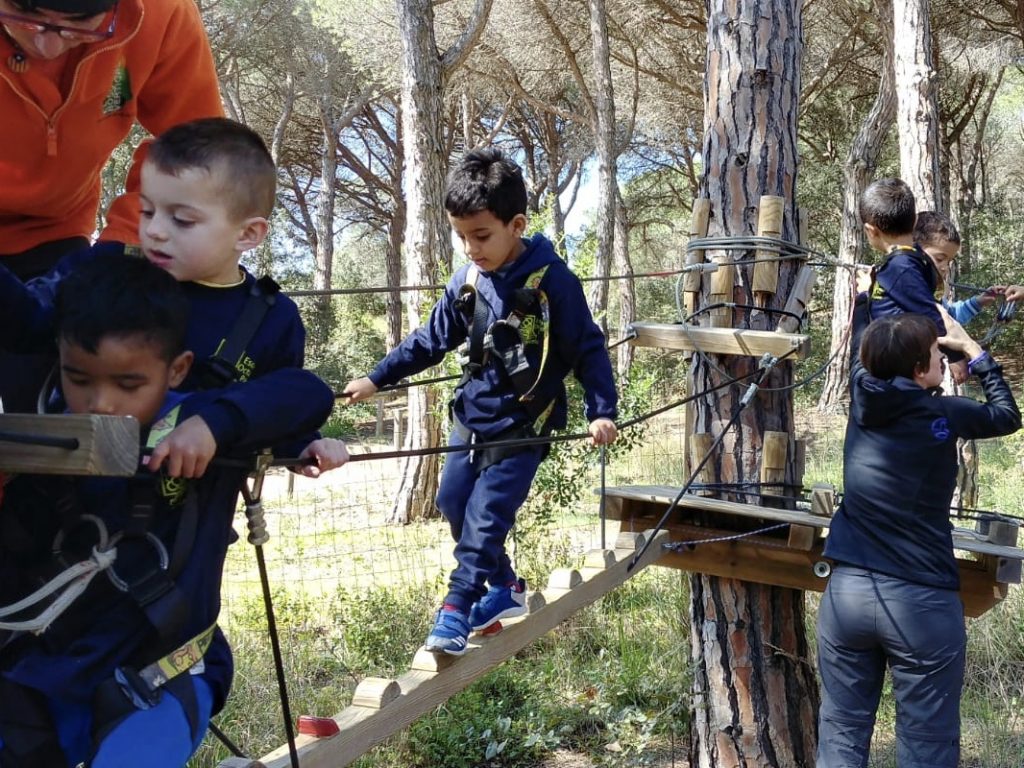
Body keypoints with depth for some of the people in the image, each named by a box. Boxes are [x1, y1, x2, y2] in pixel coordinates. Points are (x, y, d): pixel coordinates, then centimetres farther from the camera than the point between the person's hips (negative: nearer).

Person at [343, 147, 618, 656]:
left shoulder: (551, 280, -16)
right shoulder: (468, 280, 0)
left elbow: (588, 348, -11)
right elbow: (432, 338, 11)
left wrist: (601, 410, -18)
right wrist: (376, 379, 8)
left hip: (521, 425, -7)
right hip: (471, 416, 7)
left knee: (484, 515, -11)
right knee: (453, 503, 13)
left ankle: (456, 611, -1)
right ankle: (504, 589, 28)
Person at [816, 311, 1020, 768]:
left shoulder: (863, 397, 2)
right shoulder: (945, 416, -7)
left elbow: (869, 354, 24)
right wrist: (972, 349, 19)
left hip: (847, 591, 4)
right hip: (923, 602, -4)